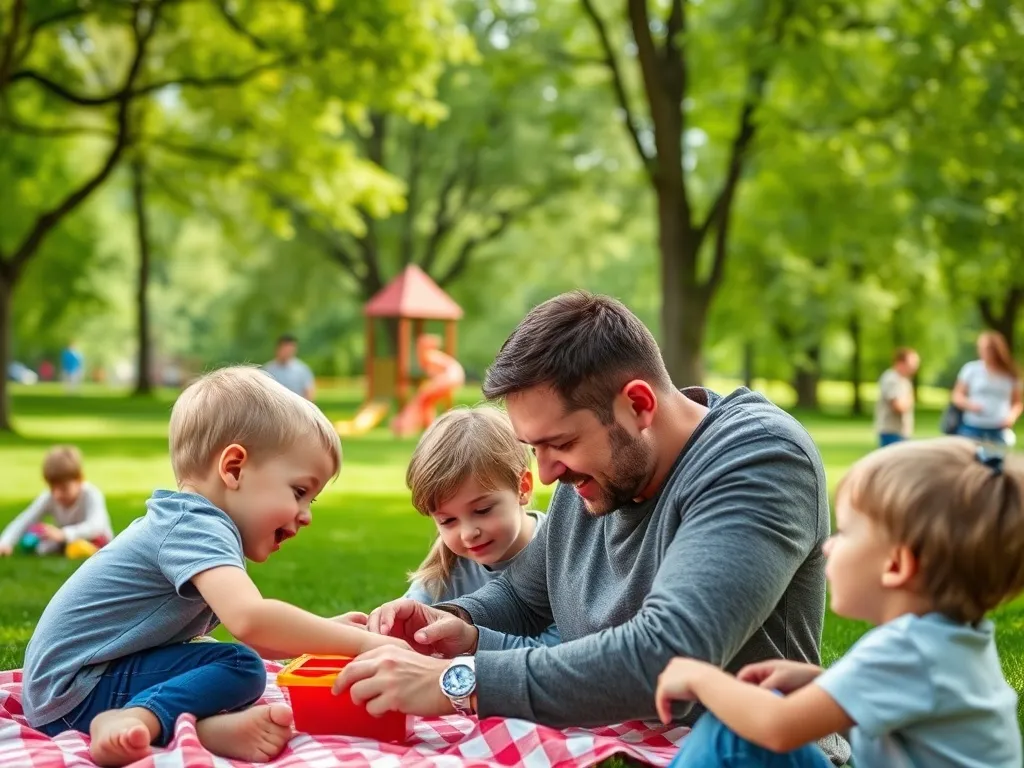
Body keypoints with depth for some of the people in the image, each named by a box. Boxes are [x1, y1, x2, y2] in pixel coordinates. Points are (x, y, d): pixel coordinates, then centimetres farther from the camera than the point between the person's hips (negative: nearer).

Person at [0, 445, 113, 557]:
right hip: (65, 541, 4)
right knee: (33, 530, -16)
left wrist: (63, 534, -60)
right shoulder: (48, 498, -18)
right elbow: (23, 521, -23)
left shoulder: (91, 495, -30)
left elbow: (95, 526, -47)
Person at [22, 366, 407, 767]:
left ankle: (198, 722, -14)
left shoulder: (186, 525, 12)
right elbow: (249, 619, -38)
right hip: (74, 692, -11)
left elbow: (243, 631, 15)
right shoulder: (196, 527, -20)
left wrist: (329, 633, 4)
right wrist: (364, 643, -31)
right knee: (240, 668, -19)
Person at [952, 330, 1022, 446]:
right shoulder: (971, 369, 0)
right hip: (972, 429, -1)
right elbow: (957, 396, 5)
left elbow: (1017, 403, 12)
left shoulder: (1011, 375, 4)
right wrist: (969, 404, -15)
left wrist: (1012, 416, -8)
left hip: (999, 431, 1)